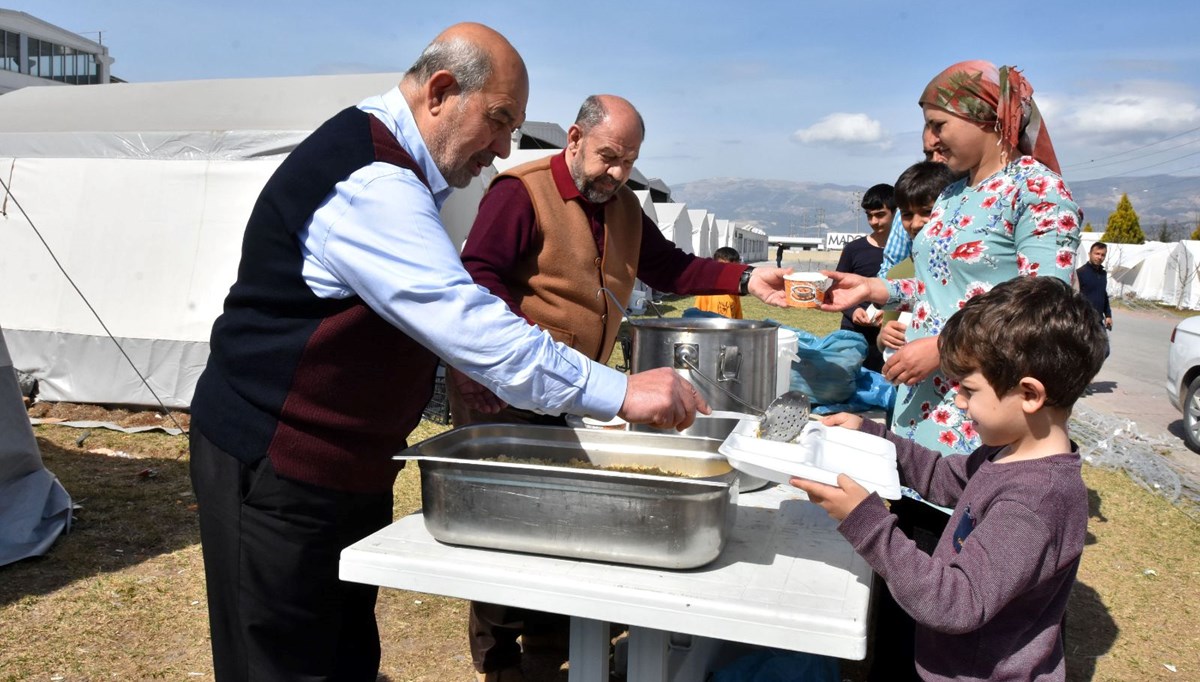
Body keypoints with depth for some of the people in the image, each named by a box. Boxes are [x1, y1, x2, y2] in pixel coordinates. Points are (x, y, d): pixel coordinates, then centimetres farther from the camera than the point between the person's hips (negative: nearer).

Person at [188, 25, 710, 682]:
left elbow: (432, 310, 22)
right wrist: (620, 391, -29)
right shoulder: (370, 181, -23)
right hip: (276, 473, -9)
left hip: (343, 464, 9)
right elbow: (465, 322, -31)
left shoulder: (391, 164, 11)